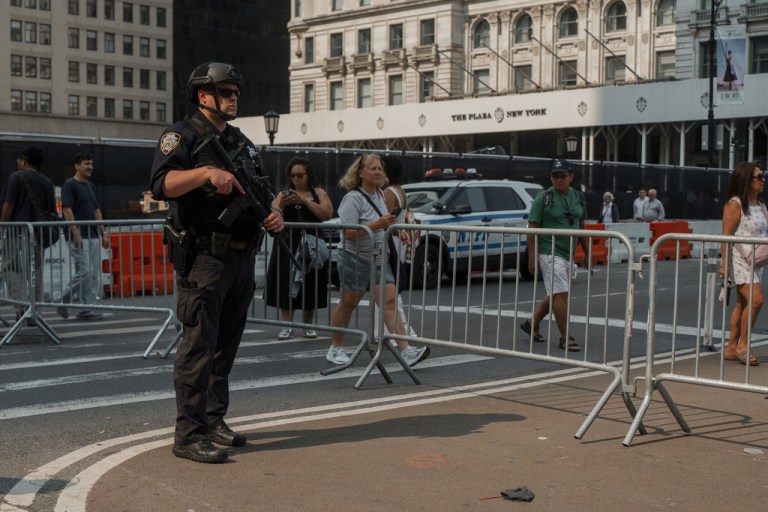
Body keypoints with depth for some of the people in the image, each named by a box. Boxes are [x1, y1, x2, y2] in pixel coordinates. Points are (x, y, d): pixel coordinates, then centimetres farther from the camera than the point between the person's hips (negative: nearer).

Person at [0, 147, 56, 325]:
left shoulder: (17, 177, -2)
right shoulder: (47, 182, 14)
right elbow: (52, 210, 14)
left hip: (19, 232, -5)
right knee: (36, 274, 9)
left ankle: (21, 311, -13)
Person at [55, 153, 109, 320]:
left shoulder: (91, 186, 17)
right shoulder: (69, 185, -7)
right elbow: (67, 210, -14)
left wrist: (103, 233, 15)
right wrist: (75, 233, -20)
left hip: (93, 236, 8)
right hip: (79, 236, -8)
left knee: (94, 274, 4)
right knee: (84, 272, -12)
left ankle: (86, 309, 7)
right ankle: (60, 297, 7)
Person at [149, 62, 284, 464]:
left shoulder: (242, 143, 19)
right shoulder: (183, 135, -3)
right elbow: (161, 185, -18)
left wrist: (274, 214, 3)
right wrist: (207, 172, -29)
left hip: (243, 258, 8)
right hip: (205, 258, -8)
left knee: (226, 345, 13)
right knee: (199, 346, -9)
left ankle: (214, 422, 23)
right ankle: (188, 435, -5)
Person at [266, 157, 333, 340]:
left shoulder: (318, 193, 8)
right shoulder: (283, 194, 9)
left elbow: (327, 214, -7)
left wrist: (305, 201, -15)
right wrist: (281, 205, -21)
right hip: (287, 245, 0)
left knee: (310, 287, 2)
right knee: (286, 286, -5)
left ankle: (308, 326, 15)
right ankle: (287, 326, 1)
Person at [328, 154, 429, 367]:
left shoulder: (380, 195, 10)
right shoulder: (353, 198, -13)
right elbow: (348, 233, -22)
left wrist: (389, 225, 11)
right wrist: (377, 225, -27)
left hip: (378, 259, 6)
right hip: (355, 259, -6)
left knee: (389, 302, -6)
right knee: (347, 305, 6)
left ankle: (406, 350, -13)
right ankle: (335, 349, 22)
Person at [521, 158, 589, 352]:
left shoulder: (577, 197, 10)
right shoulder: (543, 198, -8)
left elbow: (581, 227, 19)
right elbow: (532, 229, -8)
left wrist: (587, 253, 16)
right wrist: (532, 258, -13)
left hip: (568, 254, 7)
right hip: (549, 252, -7)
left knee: (555, 295, 15)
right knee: (561, 294, -10)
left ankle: (532, 323, 32)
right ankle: (565, 338, -4)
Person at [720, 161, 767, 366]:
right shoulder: (735, 204, -10)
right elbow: (726, 236, -14)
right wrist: (725, 263, -18)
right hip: (740, 259, -8)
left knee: (743, 304, 9)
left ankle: (731, 349, 16)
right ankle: (742, 344, -6)